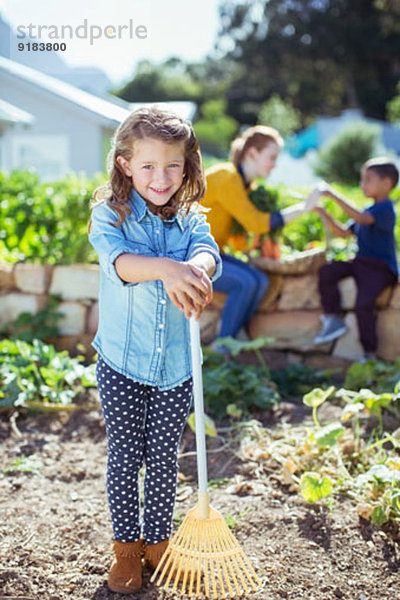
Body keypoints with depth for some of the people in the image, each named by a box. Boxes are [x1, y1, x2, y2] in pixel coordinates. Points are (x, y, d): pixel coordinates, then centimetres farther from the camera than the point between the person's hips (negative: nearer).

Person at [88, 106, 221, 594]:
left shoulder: (190, 219, 1)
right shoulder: (110, 214, -8)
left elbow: (207, 253, -21)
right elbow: (118, 259, -29)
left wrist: (194, 271, -45)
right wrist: (167, 267, -49)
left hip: (176, 365, 2)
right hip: (121, 361, -2)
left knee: (164, 458, 12)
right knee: (124, 456, 9)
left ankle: (157, 540, 32)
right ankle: (126, 545, 27)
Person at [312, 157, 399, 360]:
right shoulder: (369, 212, 19)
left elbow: (360, 218, -30)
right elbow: (344, 232, 20)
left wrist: (333, 195, -28)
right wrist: (324, 213, 9)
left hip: (380, 267, -9)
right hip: (360, 262, 9)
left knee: (364, 303, -27)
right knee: (326, 272, -13)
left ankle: (369, 353, -11)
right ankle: (333, 319, -2)